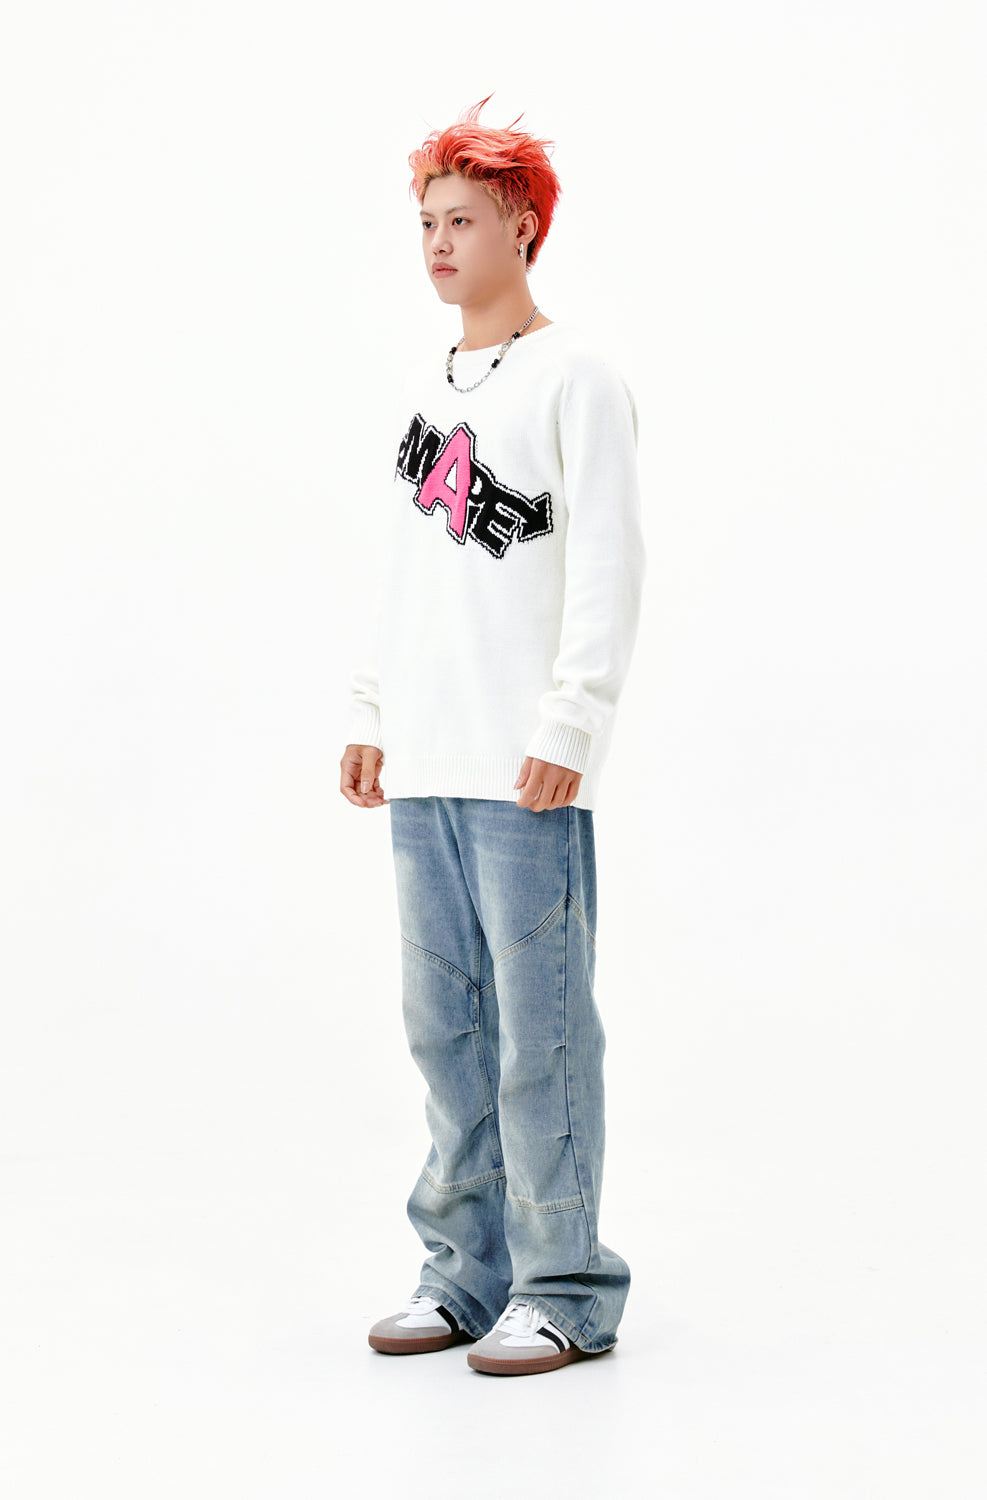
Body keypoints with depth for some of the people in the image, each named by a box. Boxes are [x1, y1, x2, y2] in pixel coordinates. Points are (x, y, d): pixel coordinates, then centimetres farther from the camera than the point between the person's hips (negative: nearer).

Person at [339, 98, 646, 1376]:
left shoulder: (575, 380, -4)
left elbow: (608, 568, -11)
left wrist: (568, 725, -17)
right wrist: (371, 715, 17)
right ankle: (470, 1271, 19)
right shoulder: (428, 386, 19)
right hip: (425, 768, 7)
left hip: (527, 771, -7)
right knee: (444, 1022, 10)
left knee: (539, 1028, -5)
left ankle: (564, 1289, 4)